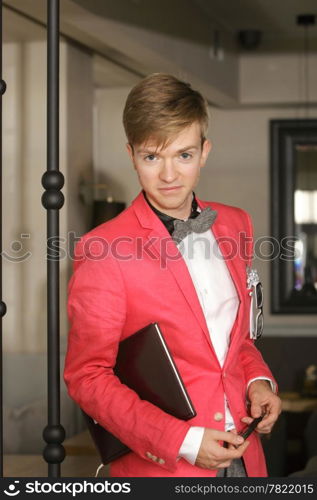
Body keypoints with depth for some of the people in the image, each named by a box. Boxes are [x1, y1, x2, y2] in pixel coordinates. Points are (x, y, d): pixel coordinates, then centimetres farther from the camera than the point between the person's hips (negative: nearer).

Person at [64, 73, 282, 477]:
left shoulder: (234, 225, 5)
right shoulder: (102, 251, -14)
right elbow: (86, 377, -11)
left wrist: (258, 381, -2)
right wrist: (182, 441, -18)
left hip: (243, 456, 5)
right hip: (161, 466, -5)